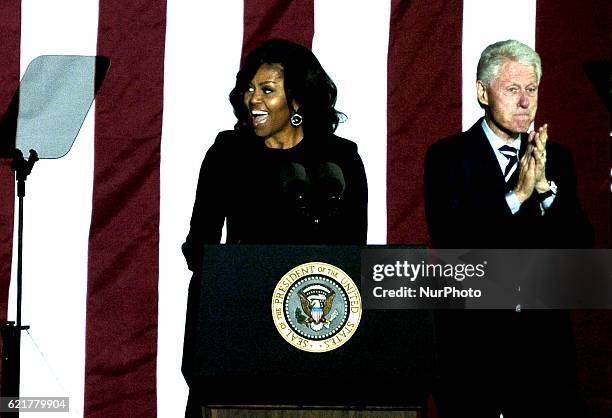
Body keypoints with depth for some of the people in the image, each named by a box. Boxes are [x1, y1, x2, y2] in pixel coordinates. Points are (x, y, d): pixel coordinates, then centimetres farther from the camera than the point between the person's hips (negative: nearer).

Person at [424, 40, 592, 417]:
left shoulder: (556, 159, 9)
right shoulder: (447, 157, -2)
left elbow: (582, 244, -1)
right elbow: (448, 241, -15)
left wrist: (545, 185, -15)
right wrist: (517, 194, -20)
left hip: (543, 334, 3)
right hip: (470, 338, -3)